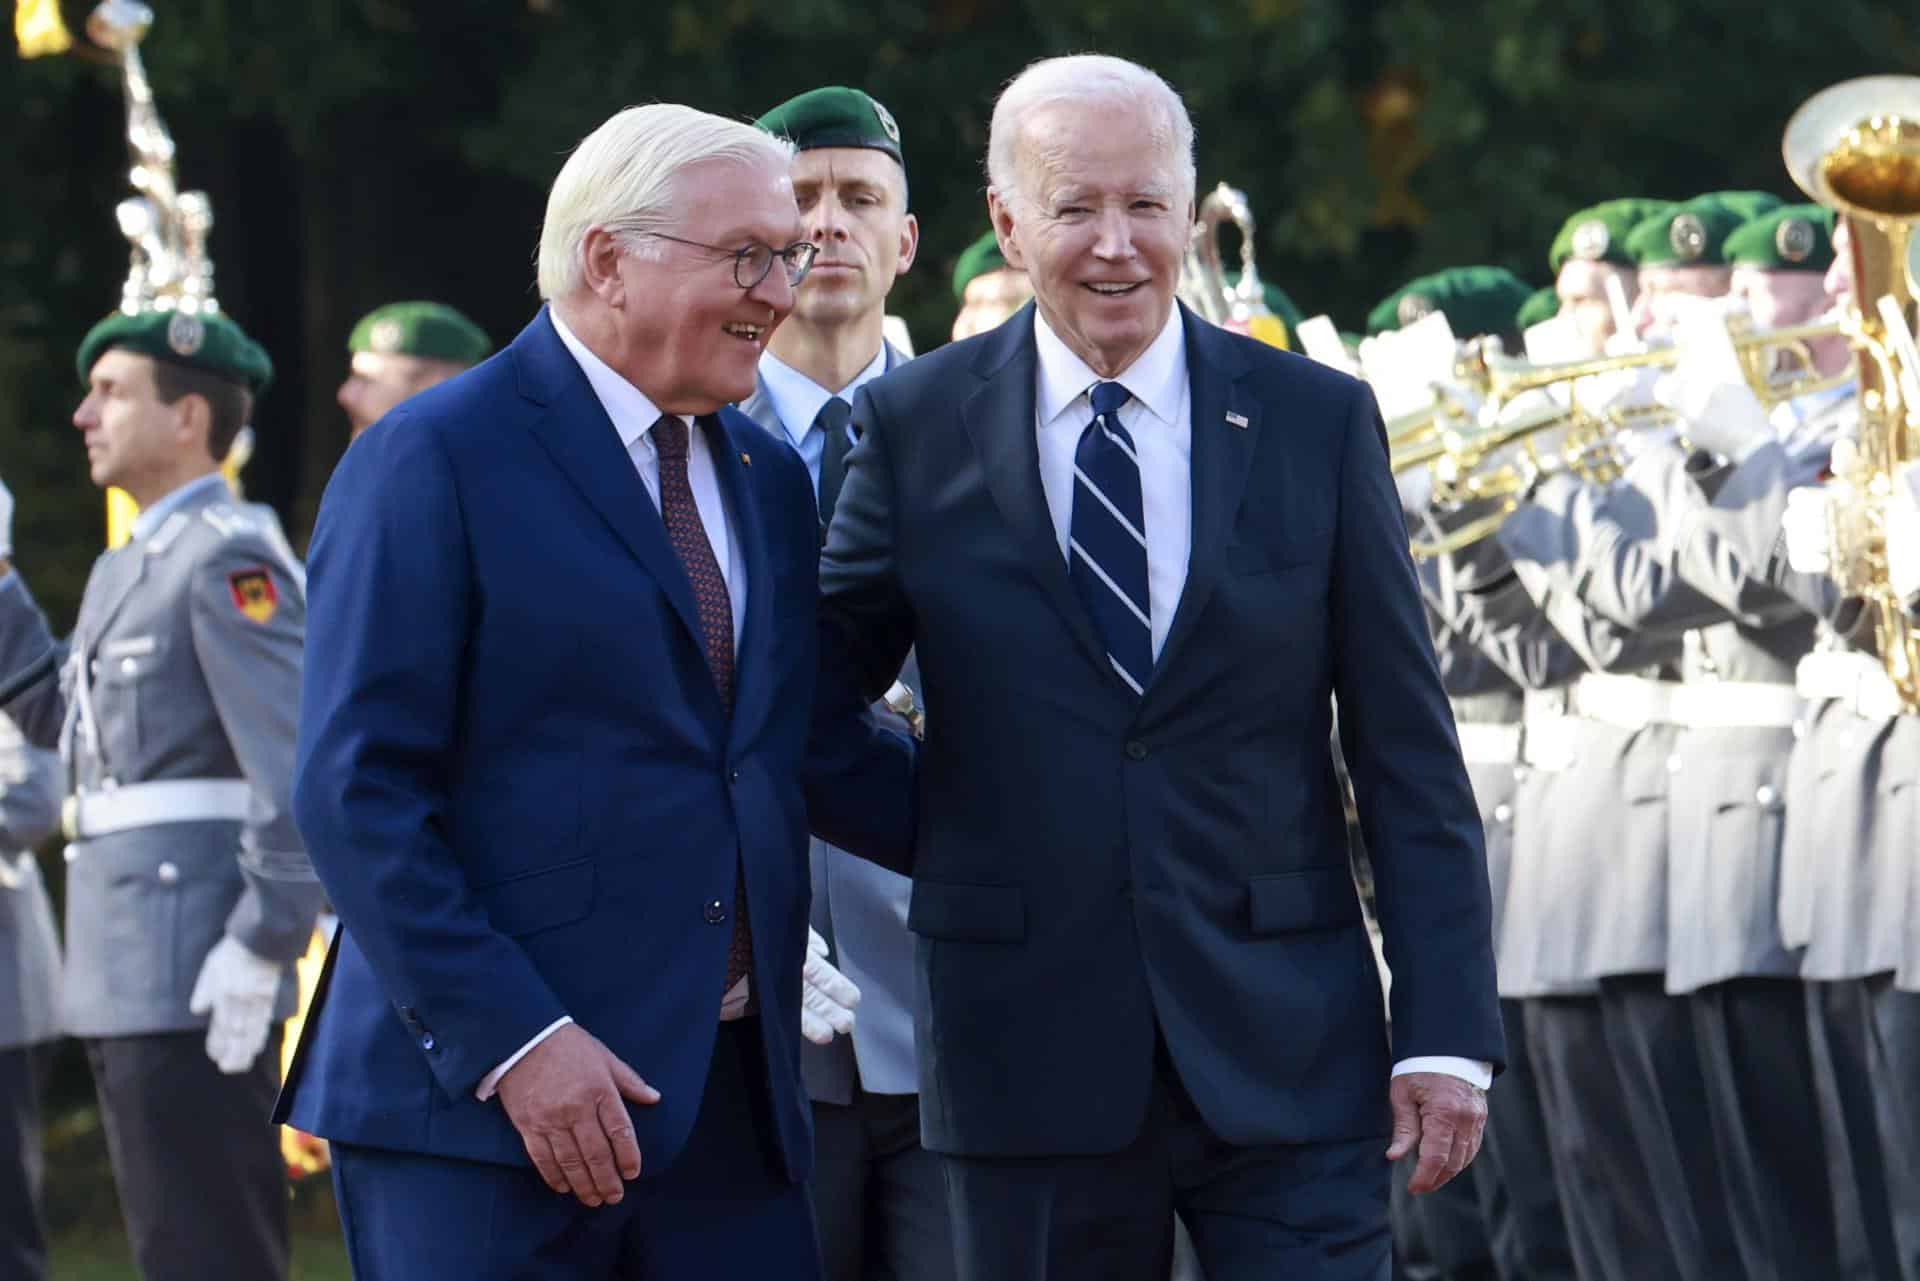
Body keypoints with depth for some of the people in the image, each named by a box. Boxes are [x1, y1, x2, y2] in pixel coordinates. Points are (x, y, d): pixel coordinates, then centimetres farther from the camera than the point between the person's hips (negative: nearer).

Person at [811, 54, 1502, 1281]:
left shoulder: (1319, 422, 4)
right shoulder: (916, 430, 3)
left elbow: (1409, 756, 3)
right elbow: (809, 694, 12)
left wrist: (1447, 1030, -2)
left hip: (1289, 1049, 0)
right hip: (1031, 1055, 0)